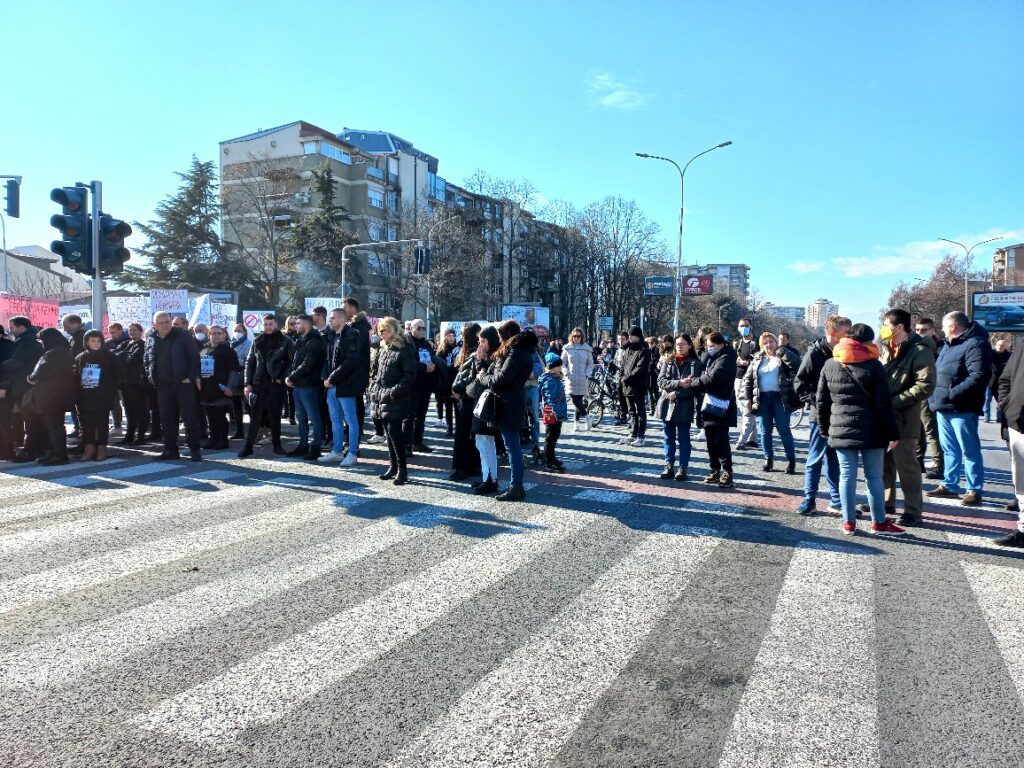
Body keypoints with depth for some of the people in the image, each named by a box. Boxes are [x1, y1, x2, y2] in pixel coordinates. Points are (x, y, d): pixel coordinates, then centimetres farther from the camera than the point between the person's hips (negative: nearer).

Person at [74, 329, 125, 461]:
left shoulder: (109, 356, 0)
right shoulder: (80, 358, 9)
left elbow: (120, 373, 3)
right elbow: (75, 377, 9)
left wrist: (113, 389, -1)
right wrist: (77, 396, 1)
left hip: (103, 397, -3)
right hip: (85, 398, 3)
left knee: (102, 423, 3)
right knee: (87, 424, 3)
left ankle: (101, 448, 9)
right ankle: (89, 448, 8)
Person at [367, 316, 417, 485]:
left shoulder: (404, 350, -9)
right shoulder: (383, 350, 16)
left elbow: (410, 375, -15)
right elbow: (376, 372, 22)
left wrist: (394, 392, -19)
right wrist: (372, 389, 8)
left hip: (396, 401, -8)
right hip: (382, 399, 8)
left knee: (394, 432, -12)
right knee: (389, 432, 11)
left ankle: (402, 468, -2)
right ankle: (394, 467, 20)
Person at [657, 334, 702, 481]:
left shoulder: (696, 363, 0)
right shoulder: (668, 361, 8)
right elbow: (661, 380, -3)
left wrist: (676, 393, -16)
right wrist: (679, 383, -17)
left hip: (685, 407, -3)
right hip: (667, 404, 3)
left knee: (683, 439, 4)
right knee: (669, 438, 10)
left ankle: (683, 468, 10)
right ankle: (669, 466, 17)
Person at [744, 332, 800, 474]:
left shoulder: (783, 357, 3)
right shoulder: (757, 359, 12)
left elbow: (796, 362, -19)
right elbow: (747, 379, 12)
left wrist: (779, 350, -16)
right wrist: (747, 398, 3)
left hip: (780, 397, -3)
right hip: (762, 398, 3)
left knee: (784, 430, -1)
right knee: (765, 431, 7)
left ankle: (791, 461, 8)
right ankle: (768, 460, 17)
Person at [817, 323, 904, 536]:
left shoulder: (829, 365, 5)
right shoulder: (874, 366, -6)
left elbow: (822, 400, 8)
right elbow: (884, 404, -7)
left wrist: (824, 428, 17)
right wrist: (892, 434, -2)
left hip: (841, 430, 3)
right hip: (871, 431, -3)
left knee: (847, 475, 6)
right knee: (874, 477, 6)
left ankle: (849, 522, 10)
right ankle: (879, 523, 15)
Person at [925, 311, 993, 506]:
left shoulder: (975, 344, -13)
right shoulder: (948, 345, 17)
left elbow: (979, 376, -24)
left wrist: (952, 394, -27)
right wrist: (936, 397, 11)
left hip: (961, 409, -9)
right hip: (943, 407, 9)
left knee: (969, 451, 1)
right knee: (949, 450, 16)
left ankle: (974, 490, 8)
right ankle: (949, 486, 26)